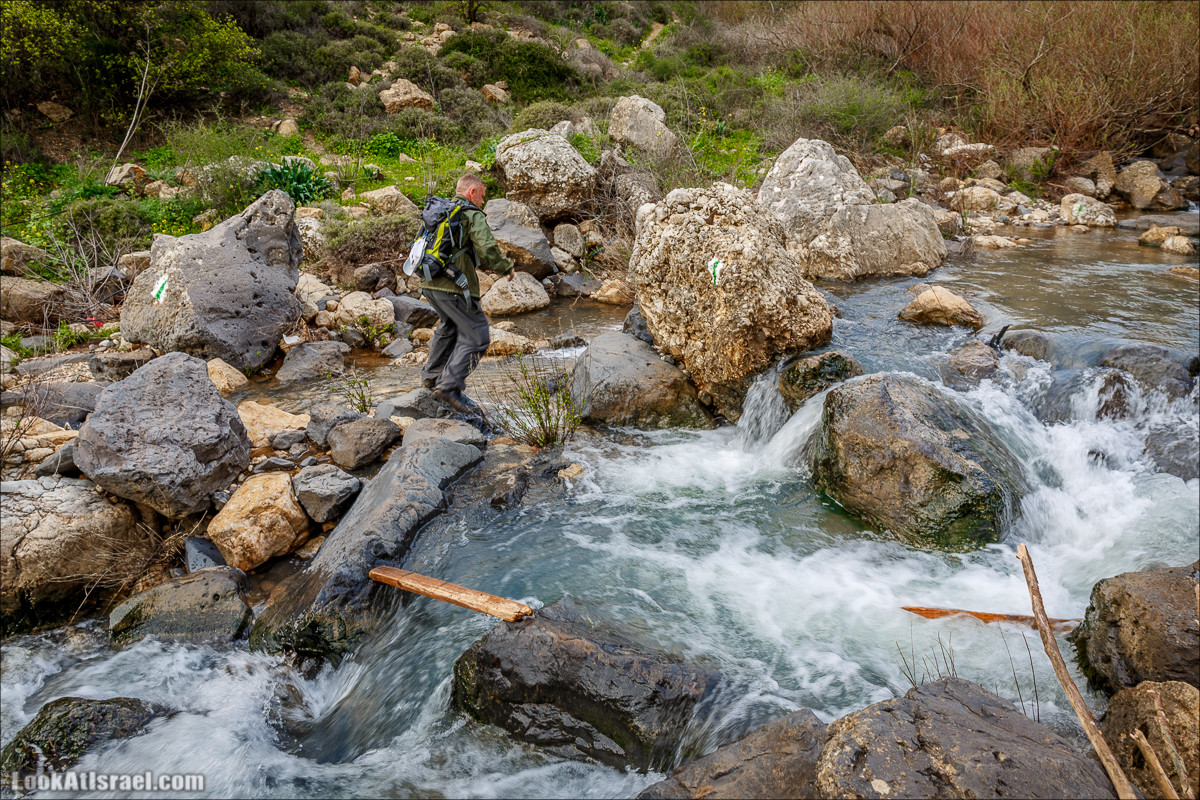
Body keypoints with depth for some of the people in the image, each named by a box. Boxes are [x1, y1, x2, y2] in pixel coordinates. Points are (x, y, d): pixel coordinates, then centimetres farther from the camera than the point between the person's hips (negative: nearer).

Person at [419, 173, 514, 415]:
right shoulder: (473, 215, -6)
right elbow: (488, 249, -19)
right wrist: (506, 267, -1)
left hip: (430, 283, 9)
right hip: (454, 286, -9)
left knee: (449, 326, 31)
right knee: (476, 336, -3)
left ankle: (431, 375, 35)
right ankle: (449, 386, -10)